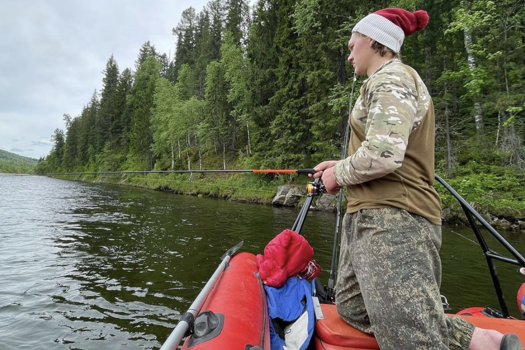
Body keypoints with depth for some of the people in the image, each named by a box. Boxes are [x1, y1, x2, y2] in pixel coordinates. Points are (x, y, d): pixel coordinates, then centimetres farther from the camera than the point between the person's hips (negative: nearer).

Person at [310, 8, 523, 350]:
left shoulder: (391, 78, -8)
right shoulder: (392, 80, 24)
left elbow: (382, 155, -24)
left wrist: (339, 175, -7)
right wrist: (343, 165, 17)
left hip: (392, 222, -11)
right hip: (375, 218, 11)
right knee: (352, 309, 13)